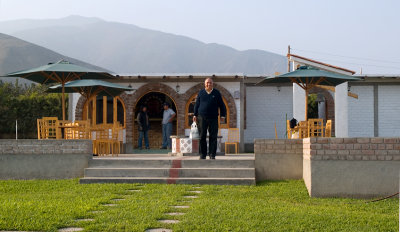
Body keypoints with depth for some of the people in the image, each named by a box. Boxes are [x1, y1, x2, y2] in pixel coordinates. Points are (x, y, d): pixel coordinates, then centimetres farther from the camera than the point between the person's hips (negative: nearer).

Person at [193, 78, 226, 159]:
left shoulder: (216, 93, 8)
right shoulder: (201, 93, 9)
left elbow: (221, 105, 10)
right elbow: (197, 104, 13)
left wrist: (223, 115, 4)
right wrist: (195, 115, 6)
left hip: (213, 118, 0)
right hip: (202, 118, 0)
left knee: (213, 137, -1)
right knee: (202, 137, 1)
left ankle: (212, 154, 4)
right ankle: (202, 154, 8)